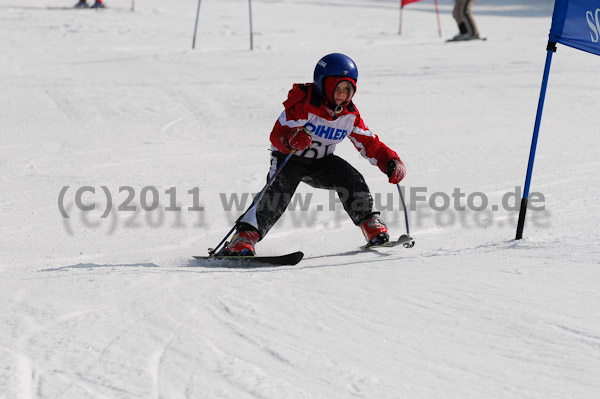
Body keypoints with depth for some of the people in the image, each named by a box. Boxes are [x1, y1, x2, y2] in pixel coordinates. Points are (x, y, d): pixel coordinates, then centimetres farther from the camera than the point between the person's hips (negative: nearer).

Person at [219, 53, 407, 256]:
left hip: (321, 162, 4)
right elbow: (277, 134, -31)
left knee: (352, 178, -20)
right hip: (289, 158, -4)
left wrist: (391, 162, -14)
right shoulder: (303, 105, -24)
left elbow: (369, 144, 1)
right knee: (278, 191, -31)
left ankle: (370, 223, 2)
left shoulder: (350, 115, -7)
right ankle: (245, 236, -37)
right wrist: (291, 139, -55)